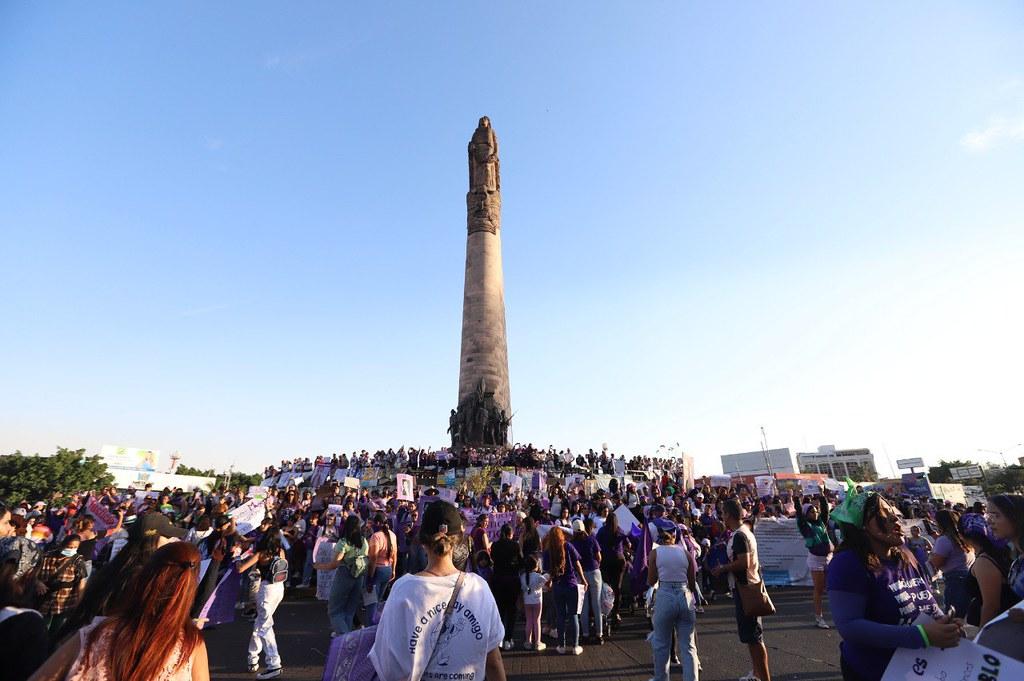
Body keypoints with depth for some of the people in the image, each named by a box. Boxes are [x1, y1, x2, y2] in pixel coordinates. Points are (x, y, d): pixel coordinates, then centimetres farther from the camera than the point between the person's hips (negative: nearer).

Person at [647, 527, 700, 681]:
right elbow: (693, 582, 10)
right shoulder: (685, 551, 5)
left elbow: (651, 582, 1)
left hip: (665, 596, -2)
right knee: (689, 645, 13)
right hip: (685, 596, 2)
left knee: (661, 644, 15)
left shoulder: (655, 552, -1)